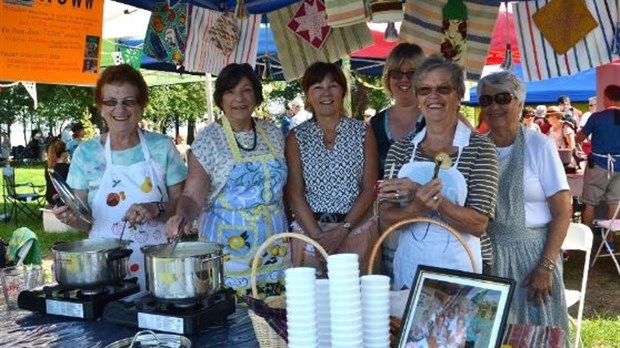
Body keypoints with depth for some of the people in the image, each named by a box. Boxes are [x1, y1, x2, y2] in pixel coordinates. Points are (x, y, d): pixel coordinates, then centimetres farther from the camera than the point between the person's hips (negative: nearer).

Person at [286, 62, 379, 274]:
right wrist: (318, 236, -13)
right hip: (309, 230, 0)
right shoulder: (297, 137, 3)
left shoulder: (363, 132, 4)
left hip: (356, 230, 0)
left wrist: (343, 230, -12)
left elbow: (370, 189, -1)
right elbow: (295, 194, -2)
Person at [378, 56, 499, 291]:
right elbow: (386, 216, -3)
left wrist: (430, 197, -26)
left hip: (457, 270, -3)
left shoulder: (480, 148, -8)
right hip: (408, 270, 3)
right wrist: (416, 208, -24)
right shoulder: (401, 149, 2)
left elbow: (479, 224, -14)